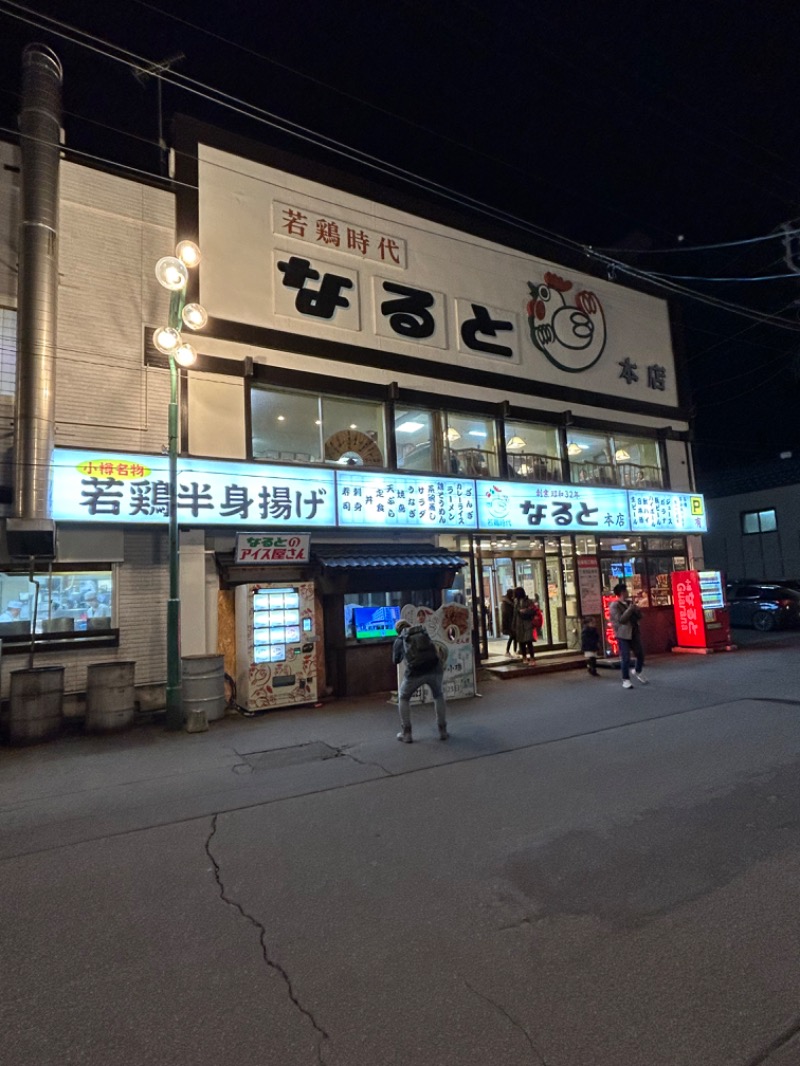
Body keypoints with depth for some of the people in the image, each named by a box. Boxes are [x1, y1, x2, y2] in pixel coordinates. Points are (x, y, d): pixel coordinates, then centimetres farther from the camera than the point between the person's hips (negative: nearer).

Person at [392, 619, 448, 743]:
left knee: (403, 698, 22)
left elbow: (396, 661, 32)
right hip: (435, 668, 2)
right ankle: (443, 730, 25)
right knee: (439, 696, 29)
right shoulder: (423, 632, 25)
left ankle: (406, 733, 19)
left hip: (415, 671, -2)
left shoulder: (399, 640, 18)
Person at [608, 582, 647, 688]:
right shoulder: (614, 605, -10)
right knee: (626, 658, -5)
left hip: (634, 633, 7)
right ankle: (626, 680, 7)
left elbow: (639, 616, 14)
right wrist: (630, 609, -17)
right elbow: (620, 619, -20)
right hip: (623, 635, -7)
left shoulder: (630, 602, 12)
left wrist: (636, 609, -6)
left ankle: (637, 672, 38)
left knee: (640, 655, 12)